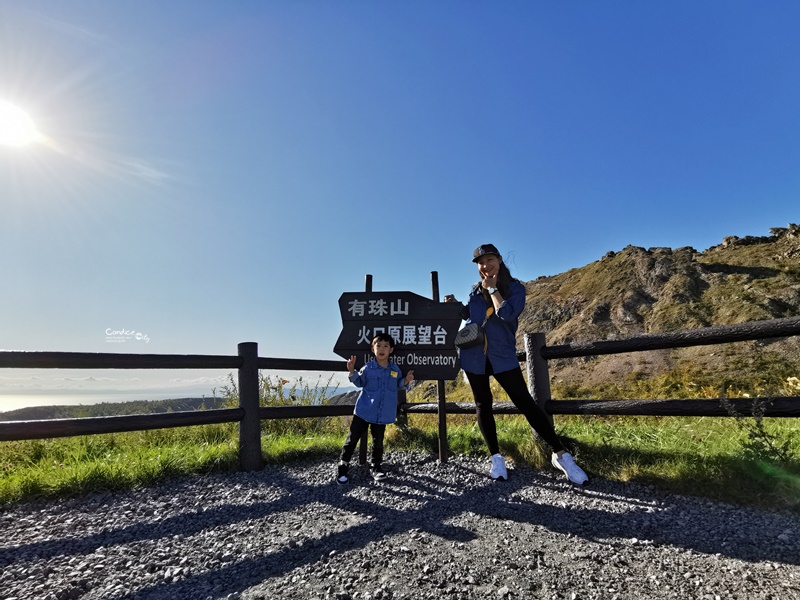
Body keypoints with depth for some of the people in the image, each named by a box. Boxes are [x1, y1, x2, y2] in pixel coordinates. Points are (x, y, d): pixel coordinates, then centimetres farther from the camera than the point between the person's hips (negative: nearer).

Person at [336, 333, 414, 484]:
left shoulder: (395, 369, 1)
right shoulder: (367, 368, -6)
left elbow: (398, 385, 14)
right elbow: (359, 383, 6)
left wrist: (406, 381, -6)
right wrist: (352, 372, -11)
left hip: (383, 414, 2)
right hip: (364, 411, -1)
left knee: (378, 441, 14)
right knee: (353, 438, 4)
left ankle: (377, 467, 30)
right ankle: (342, 466, 19)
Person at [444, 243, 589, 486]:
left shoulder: (515, 288, -5)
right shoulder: (476, 290, 6)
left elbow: (506, 314, -24)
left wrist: (492, 288, -13)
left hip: (502, 356, -4)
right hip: (474, 355, 4)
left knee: (525, 402, -5)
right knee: (483, 405, 8)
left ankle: (560, 455, 6)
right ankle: (496, 458, 21)